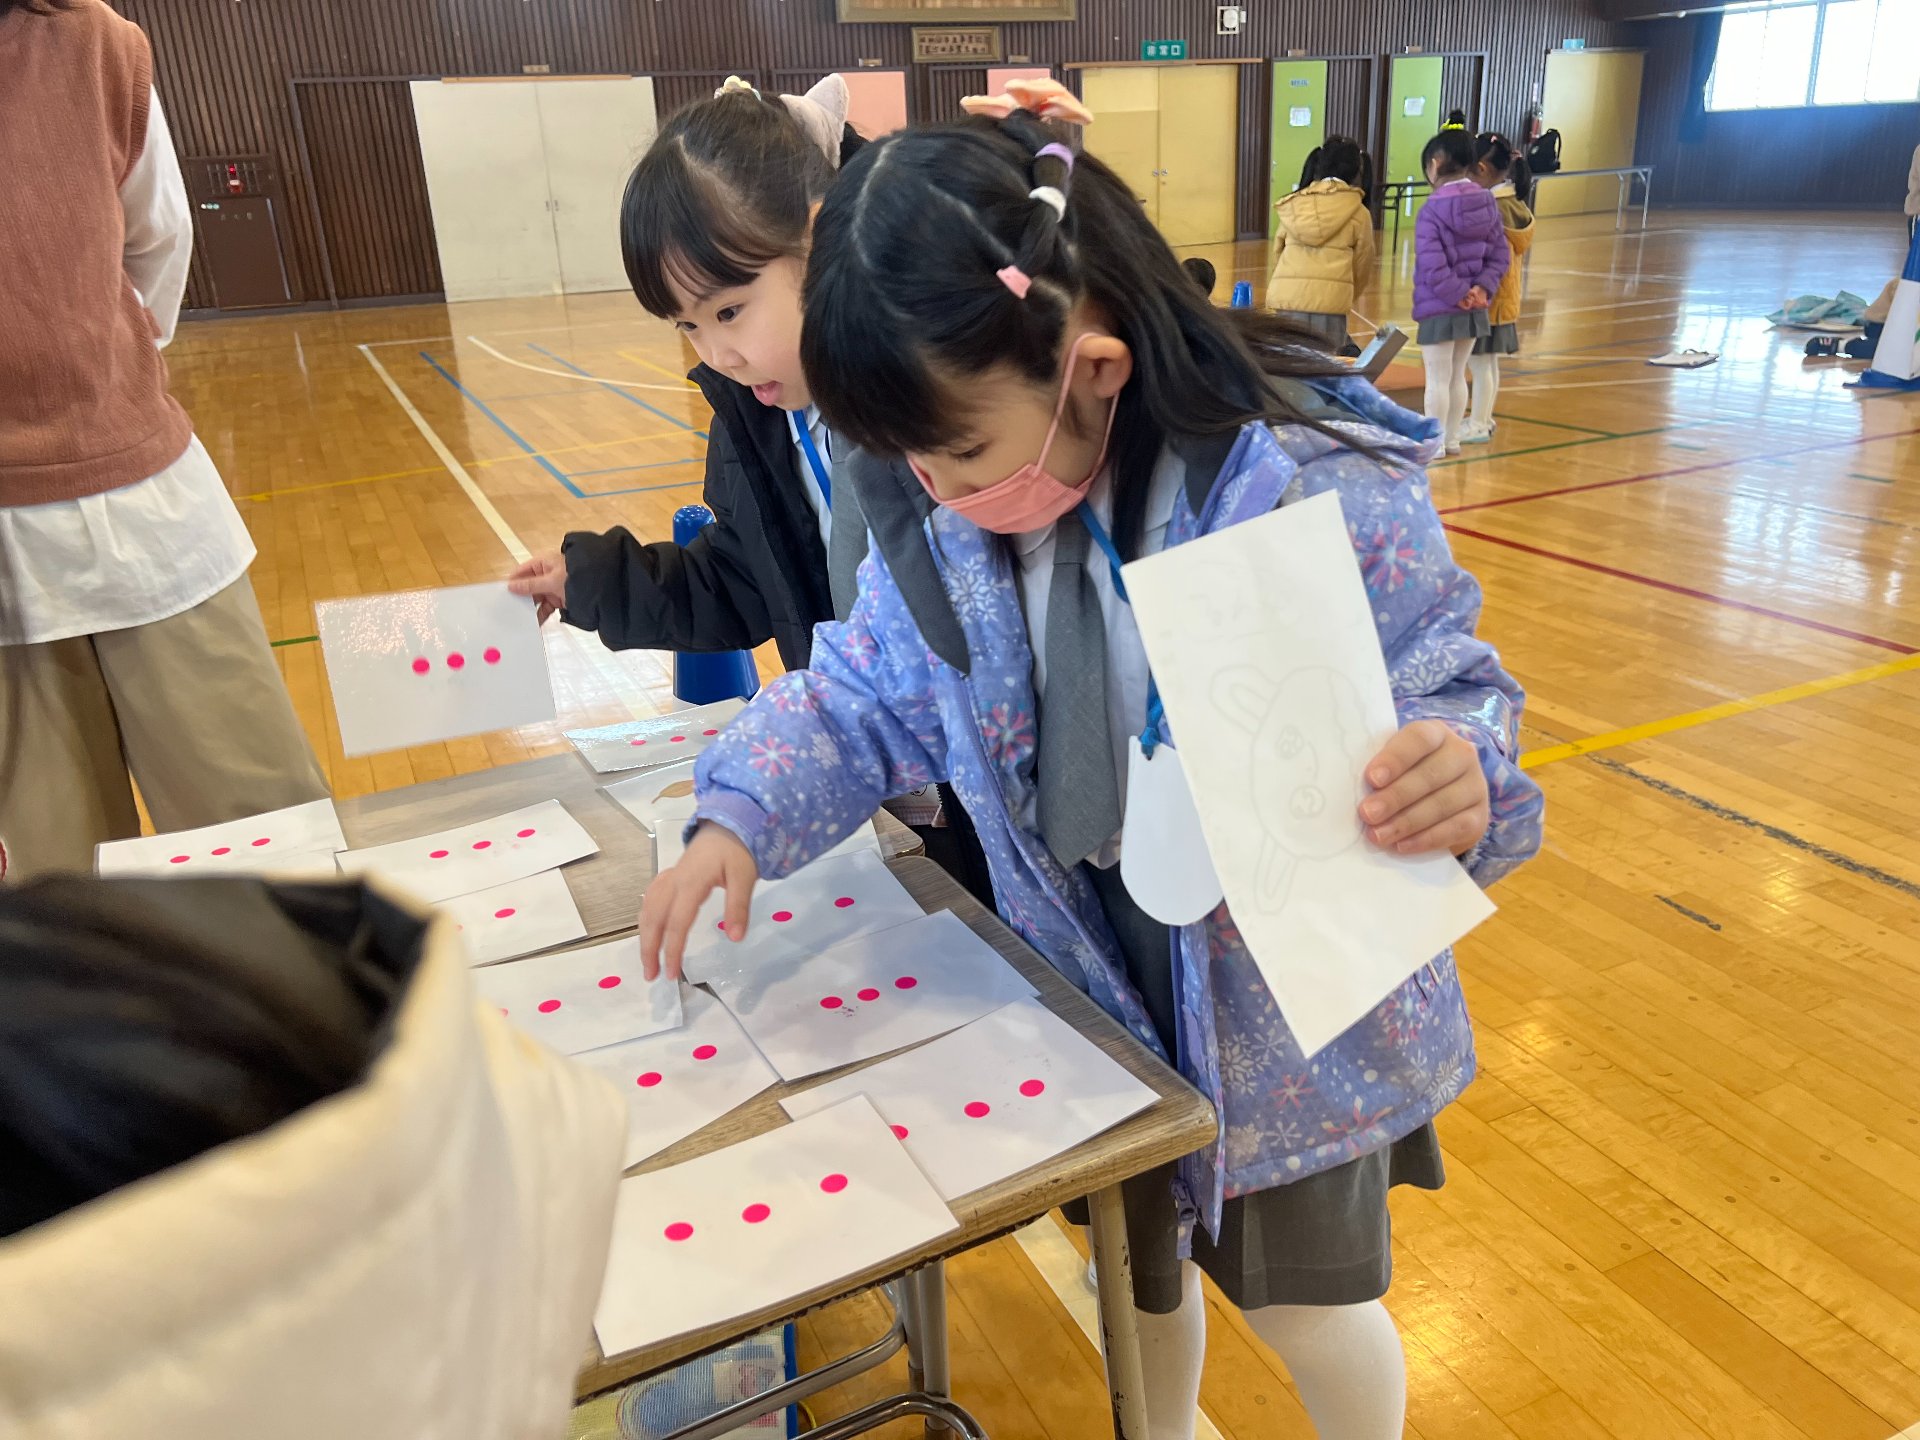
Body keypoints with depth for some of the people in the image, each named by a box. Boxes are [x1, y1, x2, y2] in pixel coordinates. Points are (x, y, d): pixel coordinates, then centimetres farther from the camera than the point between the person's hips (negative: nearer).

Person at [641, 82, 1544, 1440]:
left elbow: (1450, 692, -18)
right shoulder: (947, 531, -11)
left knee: (1307, 1306, 18)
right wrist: (739, 815, -11)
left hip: (1290, 1006, -4)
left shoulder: (1318, 489, -26)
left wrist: (1461, 779, -40)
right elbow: (862, 694, 2)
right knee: (1137, 1269, 26)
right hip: (1099, 990, 4)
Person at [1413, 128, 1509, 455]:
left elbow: (1433, 266, -23)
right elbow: (1500, 255, 2)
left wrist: (1458, 294, -15)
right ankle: (1452, 439, 27)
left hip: (1440, 308, -6)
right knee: (1458, 376, 18)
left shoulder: (1431, 210, -16)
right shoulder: (1487, 203, 4)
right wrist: (1482, 288, -6)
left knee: (1438, 379, 2)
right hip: (1473, 308, 7)